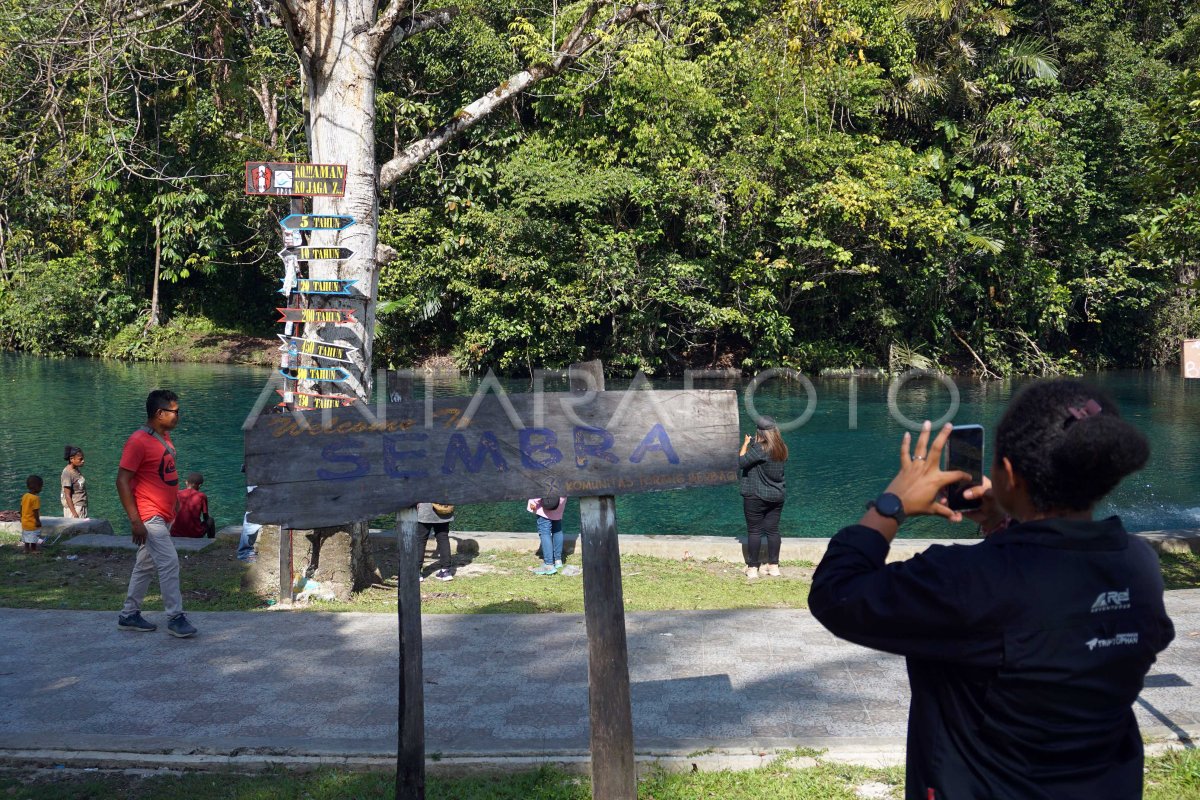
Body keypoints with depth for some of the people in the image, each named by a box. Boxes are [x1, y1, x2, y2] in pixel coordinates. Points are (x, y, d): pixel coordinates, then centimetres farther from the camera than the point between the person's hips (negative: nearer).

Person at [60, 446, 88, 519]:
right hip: (73, 507, -8)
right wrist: (74, 513, -19)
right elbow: (67, 495, -16)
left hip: (82, 507, 8)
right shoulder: (67, 472, -14)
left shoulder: (76, 470, 10)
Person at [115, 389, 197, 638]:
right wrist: (135, 520, -22)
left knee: (146, 566, 15)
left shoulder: (164, 436, 10)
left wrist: (176, 500, 20)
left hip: (164, 515, 9)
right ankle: (175, 618, -3)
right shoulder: (138, 441, -17)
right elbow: (122, 481, -19)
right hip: (150, 517, -9)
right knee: (170, 564, -11)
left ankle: (129, 615, 25)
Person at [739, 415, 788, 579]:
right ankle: (773, 566, 17)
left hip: (756, 497, -6)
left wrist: (745, 444, -5)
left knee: (754, 531, 1)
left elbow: (741, 462, -16)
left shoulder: (758, 449, -19)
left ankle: (752, 568, 6)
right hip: (777, 496, 6)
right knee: (773, 530, 12)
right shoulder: (781, 449, 4)